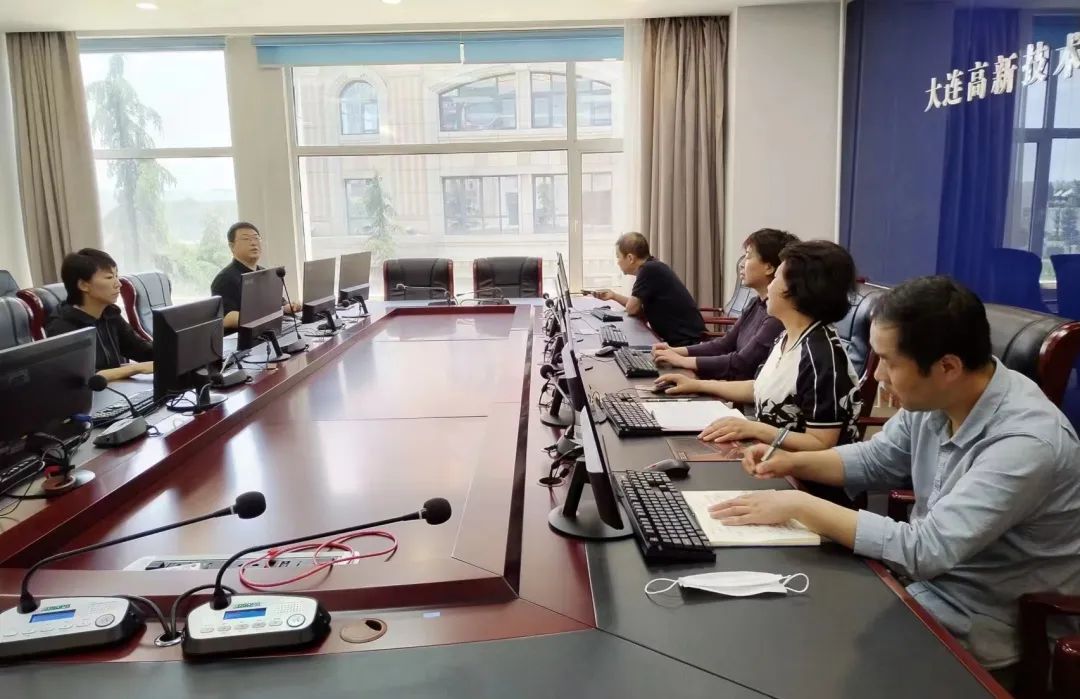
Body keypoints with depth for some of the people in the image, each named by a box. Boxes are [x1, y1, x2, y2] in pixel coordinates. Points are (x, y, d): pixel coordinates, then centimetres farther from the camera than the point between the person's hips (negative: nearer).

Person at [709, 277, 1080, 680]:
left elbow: (923, 551, -33)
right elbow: (875, 460, 9)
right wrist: (793, 463, -6)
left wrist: (798, 506, -29)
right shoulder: (934, 398, -8)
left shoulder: (1026, 442, -31)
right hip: (928, 576, 6)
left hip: (982, 622, -6)